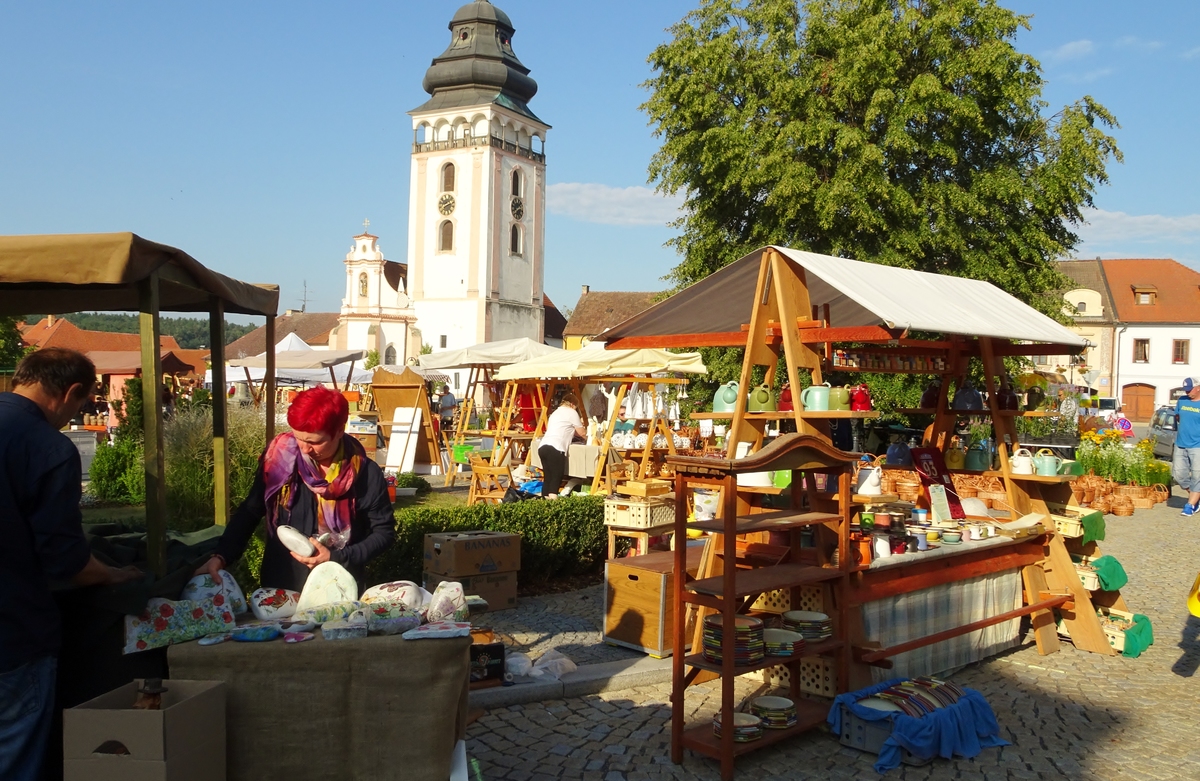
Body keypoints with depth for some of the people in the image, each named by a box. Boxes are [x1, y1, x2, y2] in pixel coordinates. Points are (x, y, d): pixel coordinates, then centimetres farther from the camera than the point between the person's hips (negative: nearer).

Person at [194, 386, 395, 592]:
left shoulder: (367, 475, -15)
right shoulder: (280, 458, -10)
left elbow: (384, 532, -5)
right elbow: (250, 512, 0)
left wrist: (338, 558, -16)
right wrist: (221, 556, -12)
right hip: (279, 586, 2)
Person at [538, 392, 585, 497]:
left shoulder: (555, 412, 30)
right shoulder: (572, 412, 8)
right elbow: (582, 433, 14)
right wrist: (582, 425, 34)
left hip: (543, 447, 8)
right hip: (555, 448, -8)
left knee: (548, 478, 9)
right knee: (556, 479, -8)